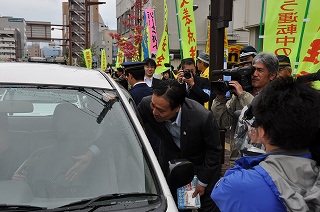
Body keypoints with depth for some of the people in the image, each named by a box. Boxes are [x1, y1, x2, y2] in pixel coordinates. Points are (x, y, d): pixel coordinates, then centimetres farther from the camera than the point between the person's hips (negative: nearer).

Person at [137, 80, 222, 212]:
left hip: (201, 165, -2)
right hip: (170, 160, 3)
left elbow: (214, 150, -18)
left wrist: (203, 181, -10)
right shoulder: (146, 105, -28)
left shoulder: (203, 117, -36)